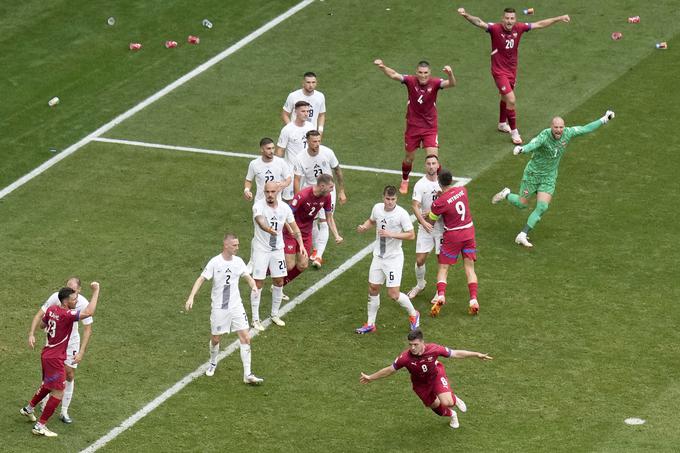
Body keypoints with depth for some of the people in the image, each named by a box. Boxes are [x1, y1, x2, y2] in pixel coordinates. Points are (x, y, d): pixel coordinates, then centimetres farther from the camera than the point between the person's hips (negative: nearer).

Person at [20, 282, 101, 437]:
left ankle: (28, 409, 45)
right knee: (58, 393, -1)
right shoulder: (67, 314, -27)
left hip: (47, 353, 9)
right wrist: (96, 291, -33)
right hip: (55, 359, -9)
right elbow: (89, 312, -39)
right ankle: (40, 426, 2)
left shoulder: (51, 309, -2)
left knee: (47, 386, 29)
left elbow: (42, 325, 16)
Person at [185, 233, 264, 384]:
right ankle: (213, 363, 41)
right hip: (219, 308, -3)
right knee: (216, 339, 9)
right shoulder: (215, 262, -12)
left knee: (245, 338, -6)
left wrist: (253, 285, -9)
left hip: (236, 306, 3)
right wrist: (191, 297, -22)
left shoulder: (238, 261, 0)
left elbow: (247, 277, 13)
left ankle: (247, 374, -3)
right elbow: (201, 279, -11)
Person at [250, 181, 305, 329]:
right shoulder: (258, 207, -19)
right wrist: (269, 230, -61)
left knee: (279, 282, 9)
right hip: (261, 249, -5)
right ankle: (255, 319, 6)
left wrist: (301, 244, -5)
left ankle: (275, 314, 27)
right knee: (258, 283, -3)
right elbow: (261, 222, -39)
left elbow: (294, 227, 7)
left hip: (278, 249, 5)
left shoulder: (284, 208, -3)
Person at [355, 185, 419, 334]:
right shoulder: (377, 208, -1)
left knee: (393, 294, -7)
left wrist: (391, 234, -25)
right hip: (378, 256, 6)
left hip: (394, 258, -6)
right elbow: (372, 220, 21)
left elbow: (411, 235, -16)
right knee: (373, 288, 8)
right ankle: (370, 324, 21)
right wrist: (364, 227, -1)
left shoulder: (401, 214, -19)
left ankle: (413, 314, 19)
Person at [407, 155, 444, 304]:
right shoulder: (420, 184, -9)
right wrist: (423, 222, -32)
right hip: (425, 227, -1)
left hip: (442, 226, 1)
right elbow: (415, 205, -17)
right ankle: (420, 285, 28)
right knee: (420, 259, 0)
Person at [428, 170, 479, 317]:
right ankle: (473, 300, 0)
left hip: (452, 236, -4)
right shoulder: (462, 190, -6)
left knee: (443, 268, 6)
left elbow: (431, 220, -5)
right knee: (469, 268, 8)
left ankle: (441, 296, -13)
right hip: (469, 232, 4)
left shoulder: (439, 202, -20)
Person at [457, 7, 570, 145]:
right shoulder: (495, 29, -24)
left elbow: (539, 24, 2)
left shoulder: (519, 28, -9)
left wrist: (559, 19, 6)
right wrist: (466, 15, -58)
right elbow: (479, 22, -39)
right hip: (499, 71, -6)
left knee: (505, 97, 26)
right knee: (511, 100, -13)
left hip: (512, 70, 6)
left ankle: (502, 124, 49)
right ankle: (514, 131, 3)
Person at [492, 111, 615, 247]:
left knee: (542, 207, -10)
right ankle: (506, 194, 41)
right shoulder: (544, 136, -30)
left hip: (549, 177, 4)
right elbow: (533, 144, -50)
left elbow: (586, 129, 1)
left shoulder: (567, 133, -13)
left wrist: (604, 119, 4)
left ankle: (522, 236, -2)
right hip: (533, 173, -4)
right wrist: (522, 149, -73)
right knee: (522, 204, 7)